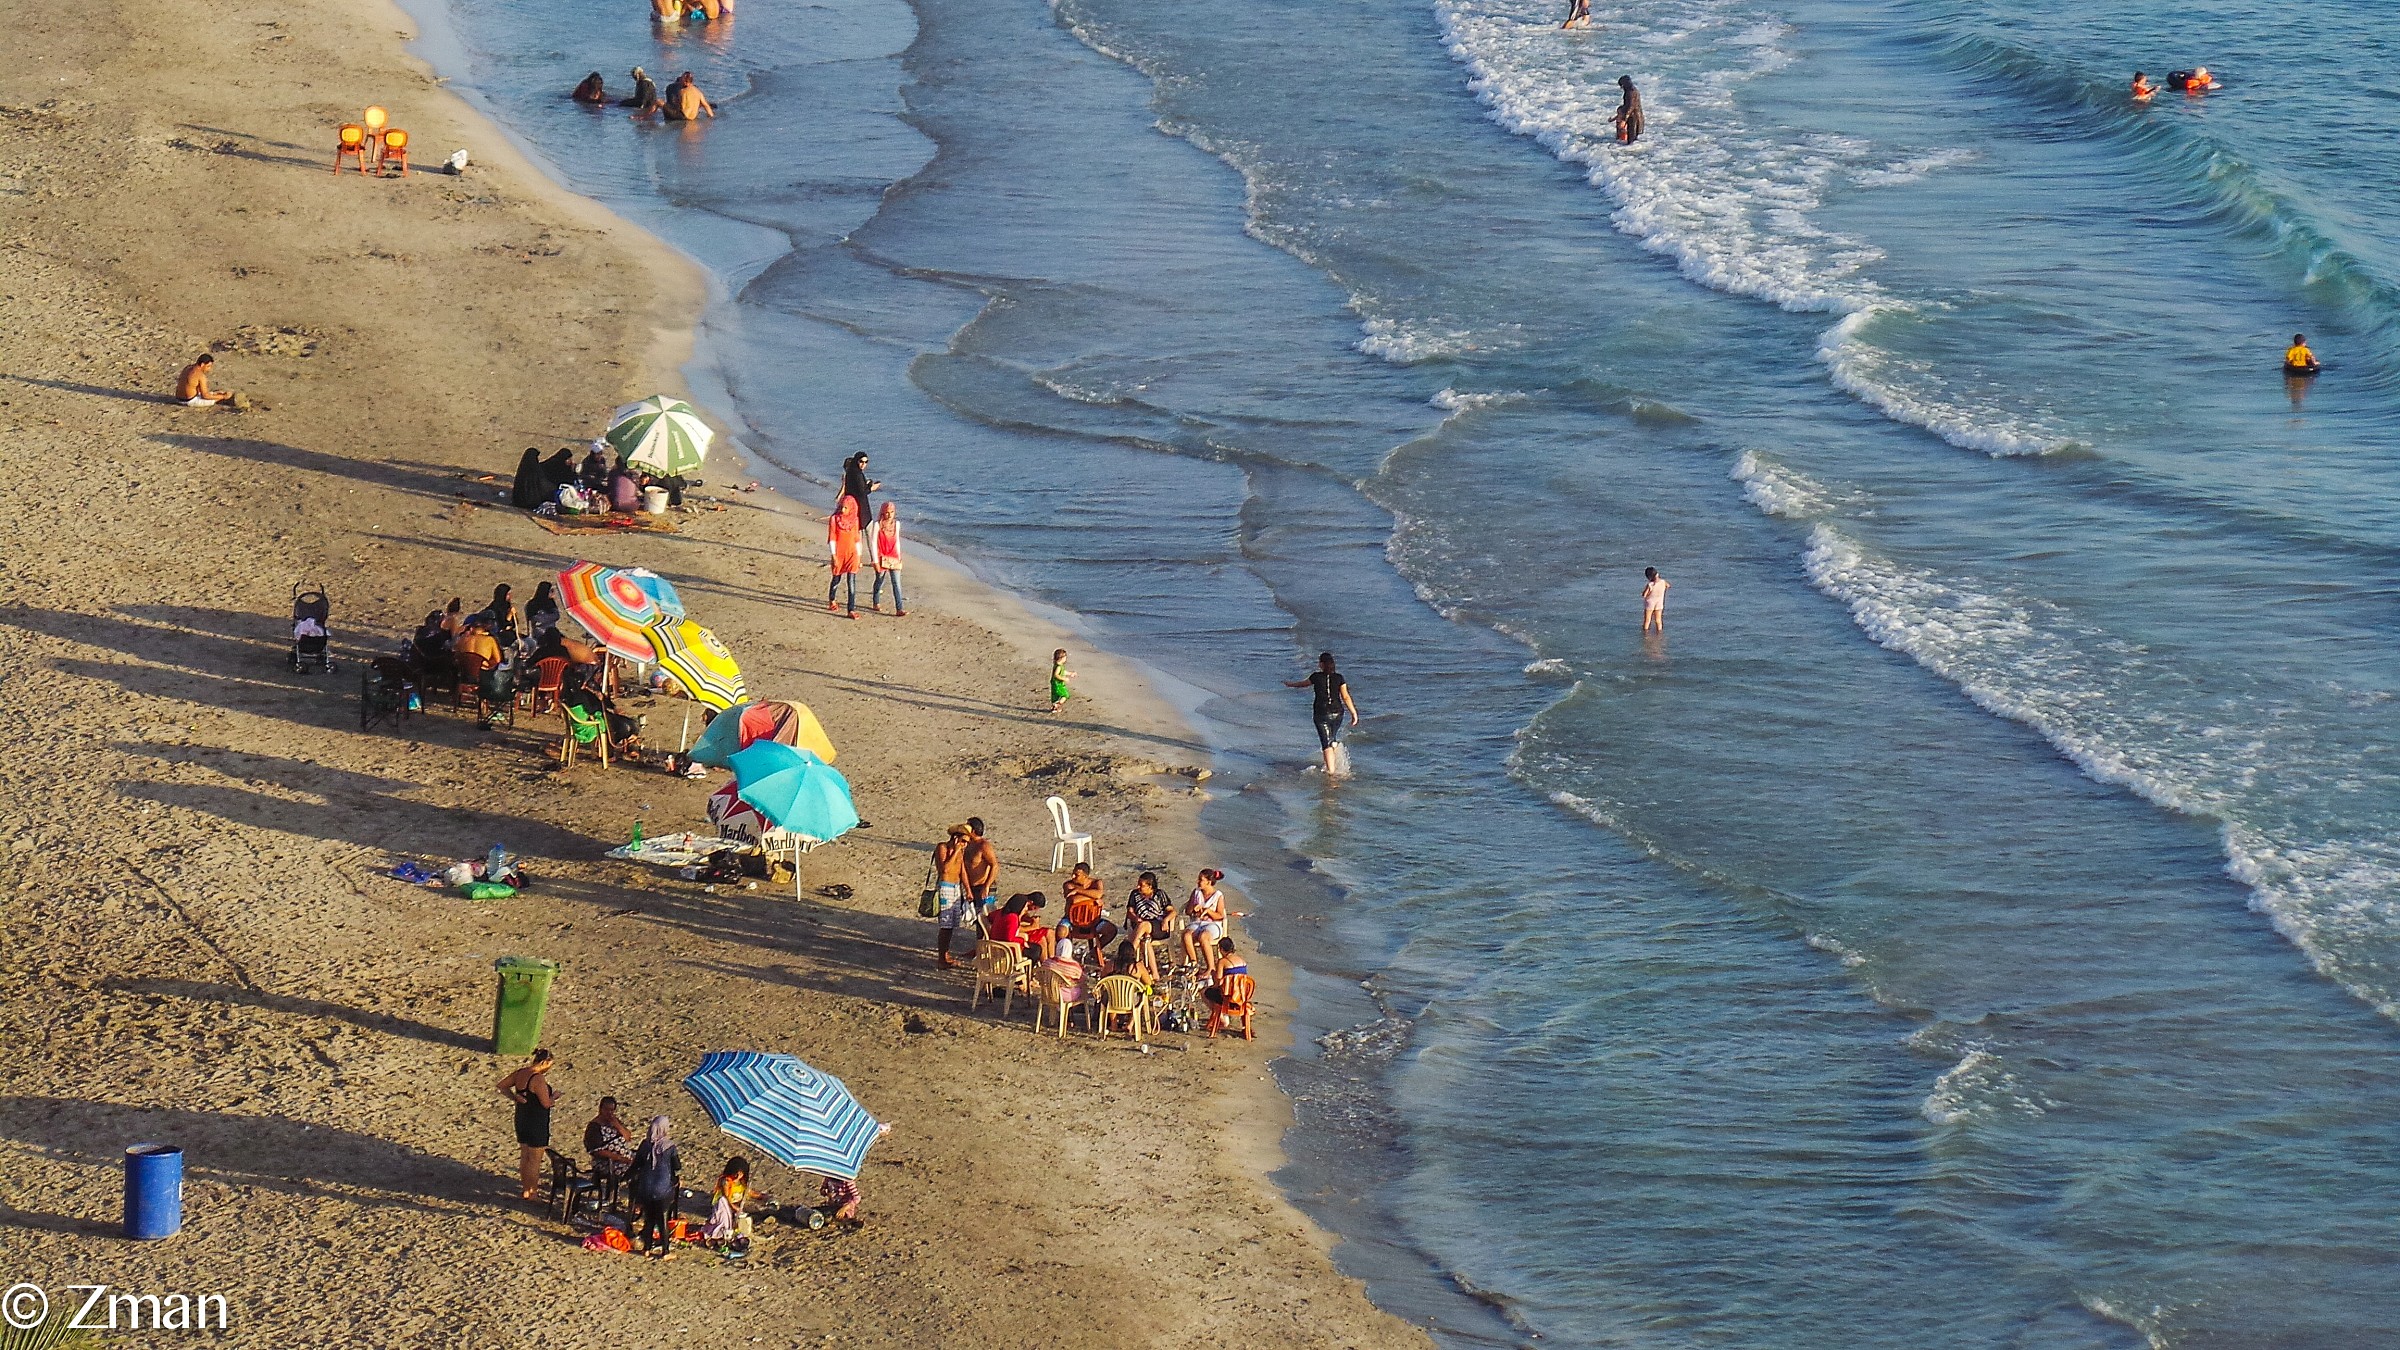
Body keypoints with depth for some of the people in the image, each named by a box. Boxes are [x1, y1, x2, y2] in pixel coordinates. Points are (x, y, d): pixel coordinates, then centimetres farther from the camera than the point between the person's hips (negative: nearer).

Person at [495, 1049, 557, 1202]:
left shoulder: (520, 1073, 2)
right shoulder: (538, 1079, -23)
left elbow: (502, 1085, 13)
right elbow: (546, 1103, -21)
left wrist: (515, 1098, 5)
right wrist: (554, 1097, -1)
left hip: (521, 1120, 8)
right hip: (536, 1124, -8)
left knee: (524, 1156, 19)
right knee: (534, 1159, 4)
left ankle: (525, 1188, 30)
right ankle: (530, 1192, 11)